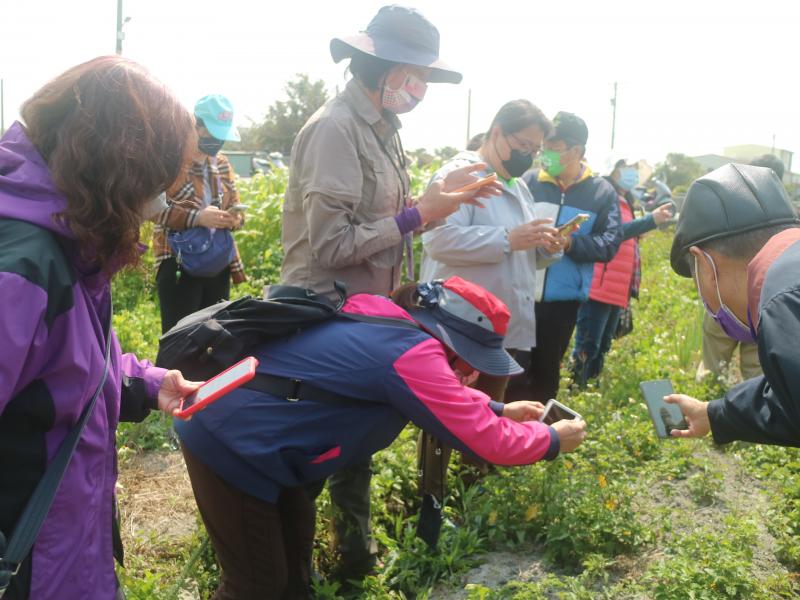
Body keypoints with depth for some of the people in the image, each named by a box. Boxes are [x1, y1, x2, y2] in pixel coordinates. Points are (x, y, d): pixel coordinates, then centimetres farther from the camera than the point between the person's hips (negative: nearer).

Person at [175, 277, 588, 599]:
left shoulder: (389, 327, 6)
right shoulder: (411, 353, -22)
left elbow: (437, 391, 26)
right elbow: (487, 441, -16)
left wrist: (499, 409, 24)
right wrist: (553, 439, 1)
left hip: (241, 428, 10)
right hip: (231, 443, -10)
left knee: (295, 536, 24)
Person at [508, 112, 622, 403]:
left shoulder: (602, 192, 2)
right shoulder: (529, 181, 0)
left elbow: (609, 244, -3)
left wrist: (571, 243, -19)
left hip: (564, 298, 1)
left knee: (546, 371, 17)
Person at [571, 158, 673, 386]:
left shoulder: (625, 201, 19)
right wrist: (651, 220, -33)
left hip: (617, 291, 10)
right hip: (598, 289, -10)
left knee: (601, 349, 15)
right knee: (587, 348, -9)